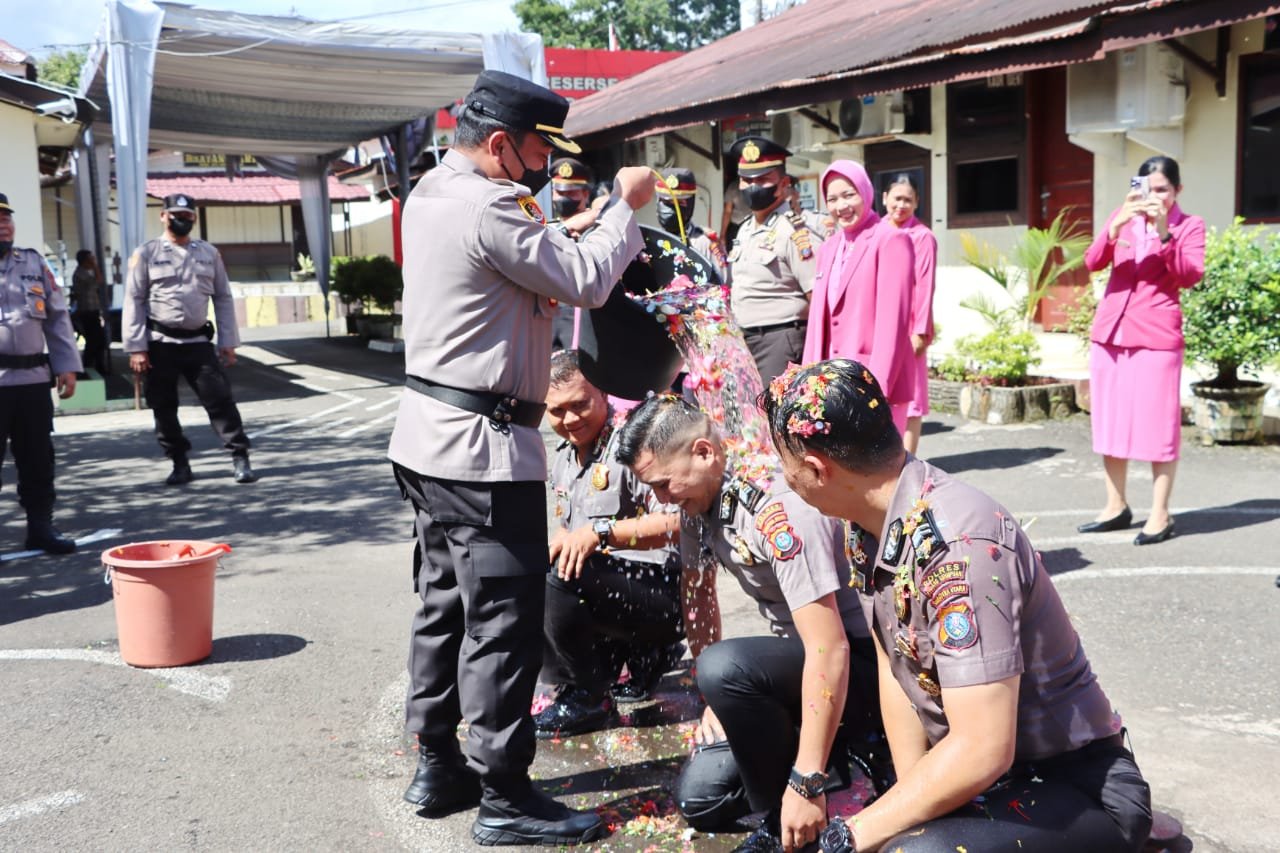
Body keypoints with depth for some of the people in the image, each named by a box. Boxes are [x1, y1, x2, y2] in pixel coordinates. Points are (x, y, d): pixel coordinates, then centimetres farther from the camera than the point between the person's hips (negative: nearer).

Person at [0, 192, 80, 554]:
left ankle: (41, 527, 21)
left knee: (38, 458, 10)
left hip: (33, 378, 4)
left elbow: (58, 318, 13)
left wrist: (66, 365, 6)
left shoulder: (34, 263, 13)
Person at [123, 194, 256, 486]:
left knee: (219, 399, -5)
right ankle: (180, 464, 17)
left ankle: (240, 458, -1)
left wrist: (227, 342, 3)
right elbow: (134, 301, -1)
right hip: (160, 343, -1)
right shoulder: (146, 254, 1)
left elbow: (223, 298, 9)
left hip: (198, 341, 1)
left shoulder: (209, 253, 9)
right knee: (163, 407, 5)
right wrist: (136, 348, -7)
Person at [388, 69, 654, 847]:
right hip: (484, 446, -10)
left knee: (445, 606, 16)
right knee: (504, 621, -3)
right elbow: (586, 282, -13)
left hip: (430, 434, 10)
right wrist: (627, 207, 0)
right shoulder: (490, 207, -18)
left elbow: (539, 259, 15)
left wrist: (606, 211, 8)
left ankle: (439, 768, 27)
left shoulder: (431, 193, 13)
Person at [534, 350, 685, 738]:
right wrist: (560, 542, -2)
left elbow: (676, 523, -25)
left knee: (563, 577, -30)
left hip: (662, 587, -10)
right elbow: (568, 533, 22)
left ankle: (587, 698, -9)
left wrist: (599, 533, -33)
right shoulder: (563, 460, 14)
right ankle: (646, 653, 16)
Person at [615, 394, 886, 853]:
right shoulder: (697, 503, -1)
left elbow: (830, 650, -31)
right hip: (796, 658, 9)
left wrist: (808, 782, -30)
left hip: (857, 665, -8)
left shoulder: (779, 513, -28)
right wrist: (715, 704, 6)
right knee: (700, 799, 3)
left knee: (725, 666, -35)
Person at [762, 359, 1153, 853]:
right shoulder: (868, 522, -3)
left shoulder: (957, 546, -29)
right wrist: (912, 801, -5)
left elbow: (982, 752, -31)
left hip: (1079, 788, -7)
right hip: (990, 779, 7)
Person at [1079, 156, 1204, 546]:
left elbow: (1189, 277, -13)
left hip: (1156, 335, -4)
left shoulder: (1189, 226, 1)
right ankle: (1117, 507, 19)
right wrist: (1116, 226, -16)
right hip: (1110, 331, 5)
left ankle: (1160, 515, 4)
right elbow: (1092, 263, 0)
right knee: (1111, 421, 9)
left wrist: (1163, 233, -22)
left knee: (1158, 424, -3)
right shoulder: (1124, 217, 12)